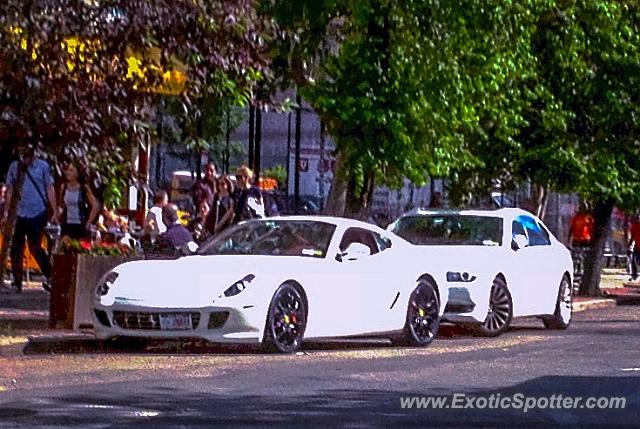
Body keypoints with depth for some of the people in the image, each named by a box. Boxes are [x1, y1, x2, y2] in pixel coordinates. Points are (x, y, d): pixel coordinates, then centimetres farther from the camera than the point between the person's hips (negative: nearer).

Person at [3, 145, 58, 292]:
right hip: (20, 213, 3)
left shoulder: (42, 166, -4)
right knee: (16, 248, 2)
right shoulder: (14, 167, 2)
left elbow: (50, 190, -1)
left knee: (35, 247, -2)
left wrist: (55, 212, -4)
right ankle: (17, 281, 11)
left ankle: (49, 277, 13)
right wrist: (6, 211, 3)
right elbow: (10, 190, 8)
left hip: (38, 213, -3)